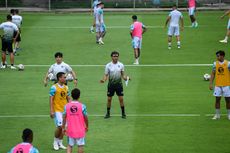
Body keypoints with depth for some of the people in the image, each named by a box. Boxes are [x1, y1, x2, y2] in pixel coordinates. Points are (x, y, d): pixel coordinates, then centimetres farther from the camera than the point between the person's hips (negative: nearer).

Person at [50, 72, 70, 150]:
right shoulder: (54, 87, -10)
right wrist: (51, 111, -16)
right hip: (57, 110, -6)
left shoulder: (66, 87, 9)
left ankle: (60, 143, 19)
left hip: (65, 110, 6)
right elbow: (51, 99, -11)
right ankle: (55, 142, 7)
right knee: (59, 126, -13)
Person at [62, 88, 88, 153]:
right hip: (80, 130, -2)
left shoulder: (66, 106, -5)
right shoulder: (82, 106, -11)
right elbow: (85, 118, -5)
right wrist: (87, 126, 12)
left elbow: (64, 118, -2)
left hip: (70, 130, 2)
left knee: (69, 146, 11)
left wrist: (63, 127, 9)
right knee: (80, 145, 10)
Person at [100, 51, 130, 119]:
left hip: (119, 84, 0)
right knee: (109, 99, 4)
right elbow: (106, 75, -1)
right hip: (111, 84, 0)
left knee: (121, 99, -1)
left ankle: (123, 113, 10)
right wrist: (103, 80, -21)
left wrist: (126, 78, -14)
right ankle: (108, 113, 16)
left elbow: (122, 75, 7)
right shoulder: (108, 65, -3)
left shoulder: (121, 65, 0)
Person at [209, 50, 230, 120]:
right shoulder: (215, 64, 2)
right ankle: (217, 115, 12)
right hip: (217, 85, 2)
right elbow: (213, 74, 7)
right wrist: (211, 83, 0)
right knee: (217, 99, 3)